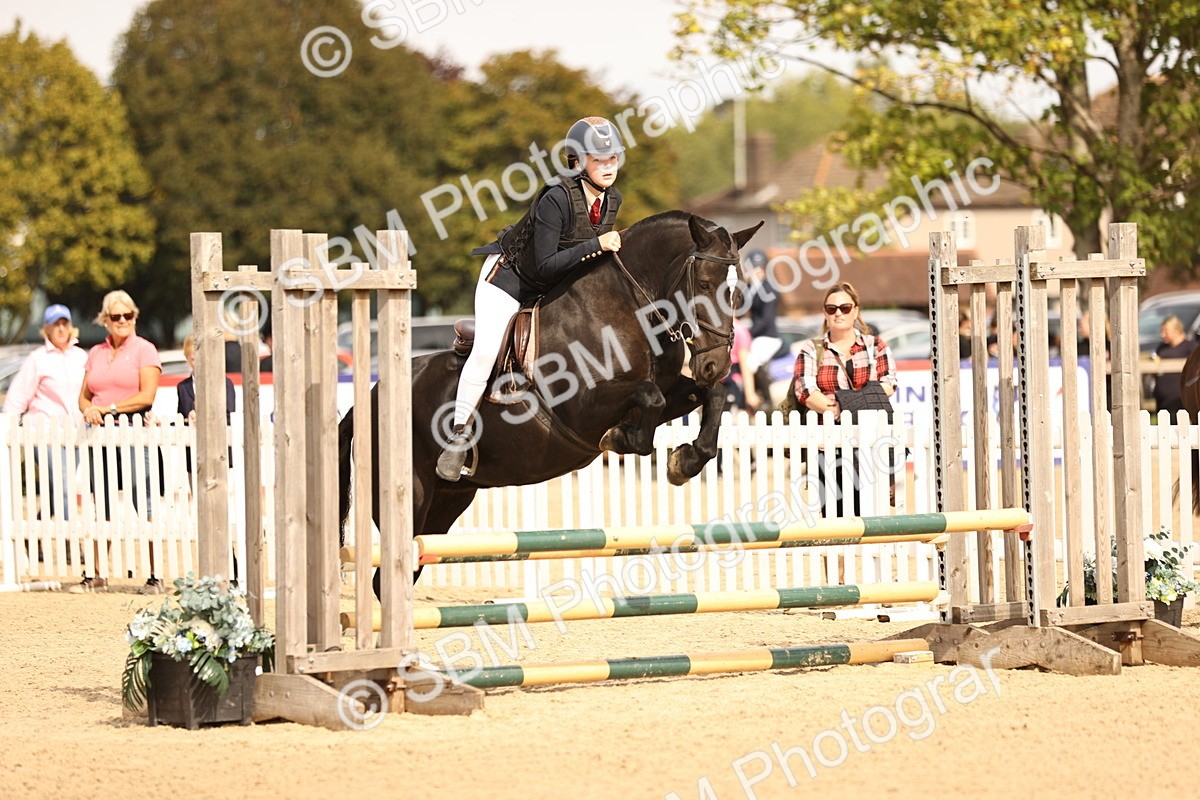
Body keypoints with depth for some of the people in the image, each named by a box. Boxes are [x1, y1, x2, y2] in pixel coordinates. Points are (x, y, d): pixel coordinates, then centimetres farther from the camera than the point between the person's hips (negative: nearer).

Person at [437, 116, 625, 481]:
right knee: (486, 351, -19)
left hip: (559, 286, 7)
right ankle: (460, 435, -9)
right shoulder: (556, 198, -32)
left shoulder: (612, 199, -10)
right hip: (511, 276, -7)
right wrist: (596, 245, -40)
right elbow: (546, 266, -34)